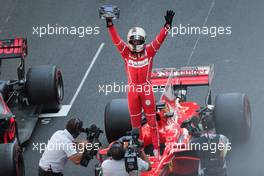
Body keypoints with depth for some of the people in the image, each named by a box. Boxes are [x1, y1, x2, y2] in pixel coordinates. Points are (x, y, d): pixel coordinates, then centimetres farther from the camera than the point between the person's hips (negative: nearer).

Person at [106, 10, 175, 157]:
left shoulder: (149, 52, -4)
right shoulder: (126, 53, -1)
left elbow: (160, 39, -13)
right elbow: (116, 39, -9)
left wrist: (167, 25, -26)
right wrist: (110, 24, -21)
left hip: (147, 90, -2)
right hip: (133, 91, 2)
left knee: (152, 120, 5)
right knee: (135, 122, 11)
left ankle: (156, 148, 11)